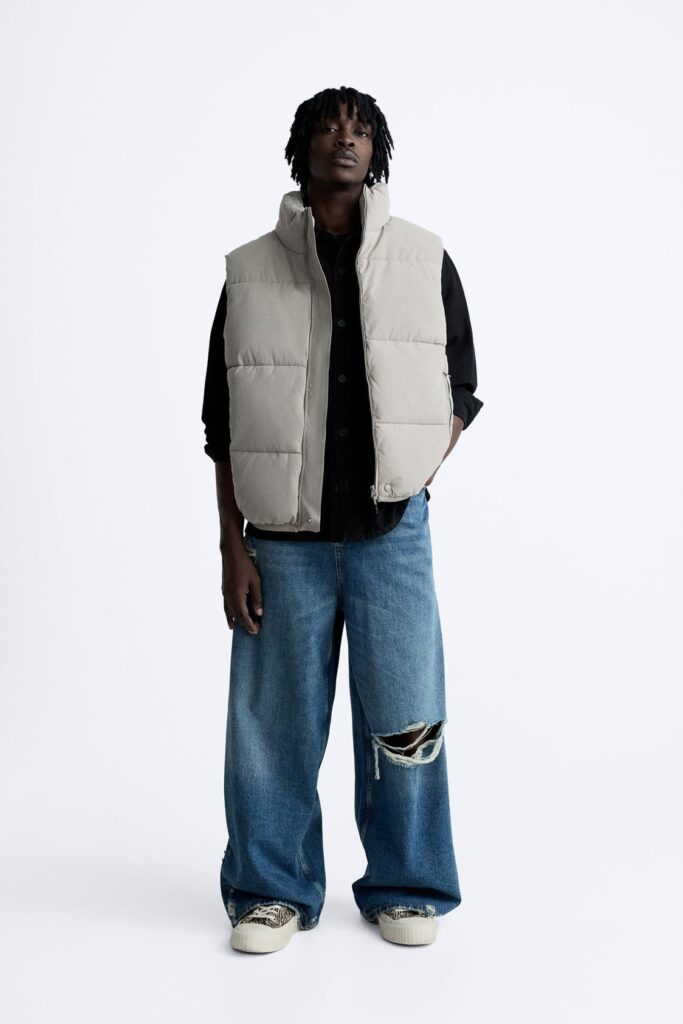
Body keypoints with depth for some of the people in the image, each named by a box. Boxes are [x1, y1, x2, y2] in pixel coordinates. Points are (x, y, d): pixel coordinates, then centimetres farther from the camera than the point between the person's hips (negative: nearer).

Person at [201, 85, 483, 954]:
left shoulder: (425, 260, 6)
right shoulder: (250, 273, 5)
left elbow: (459, 389, 12)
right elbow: (224, 424, 5)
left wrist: (412, 480, -2)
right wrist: (232, 547, 0)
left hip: (391, 535, 0)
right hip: (283, 540, 0)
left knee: (403, 719, 3)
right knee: (274, 721, 4)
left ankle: (405, 889, 22)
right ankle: (274, 891, 21)